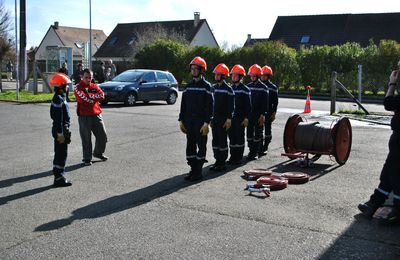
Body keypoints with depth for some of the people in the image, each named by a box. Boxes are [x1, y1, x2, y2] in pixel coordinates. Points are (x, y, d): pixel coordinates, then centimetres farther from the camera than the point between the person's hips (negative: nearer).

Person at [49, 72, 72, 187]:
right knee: (61, 154, -5)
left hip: (62, 129, 10)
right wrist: (60, 133, -22)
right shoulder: (58, 98, -17)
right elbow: (58, 118, -21)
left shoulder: (60, 97, 14)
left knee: (60, 154, 14)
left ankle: (58, 176, 22)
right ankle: (58, 178, 0)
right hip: (60, 130, -10)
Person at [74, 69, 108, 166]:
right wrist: (94, 97, -8)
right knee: (86, 139, 1)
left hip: (96, 115, 5)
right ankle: (87, 158, 12)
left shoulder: (95, 86, 13)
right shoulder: (78, 88, -1)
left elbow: (102, 96, -6)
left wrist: (89, 96, -13)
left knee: (103, 136, 9)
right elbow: (83, 98, -18)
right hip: (84, 117, -5)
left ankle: (98, 153, 31)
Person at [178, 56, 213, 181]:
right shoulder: (189, 85, 12)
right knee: (190, 145, 8)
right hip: (189, 121, 6)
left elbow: (209, 105, -11)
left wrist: (206, 123, -17)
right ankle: (193, 169, 17)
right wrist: (181, 120, 8)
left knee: (201, 146, 1)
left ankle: (198, 172, 6)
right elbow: (183, 104, 14)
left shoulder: (206, 86, -6)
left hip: (200, 121, -6)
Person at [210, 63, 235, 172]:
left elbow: (231, 105, -10)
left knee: (222, 141, -2)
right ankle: (217, 161, 17)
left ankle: (222, 163, 5)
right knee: (215, 141, 8)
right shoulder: (213, 88, 12)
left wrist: (229, 119, -16)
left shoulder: (228, 89, -7)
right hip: (214, 118, 6)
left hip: (223, 119, -6)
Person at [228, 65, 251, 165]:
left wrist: (246, 118, -13)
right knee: (231, 137, 7)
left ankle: (239, 158, 6)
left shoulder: (245, 89, -4)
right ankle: (232, 157, 15)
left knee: (239, 137, -1)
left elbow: (248, 105, -7)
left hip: (240, 118, -5)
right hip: (230, 117, 5)